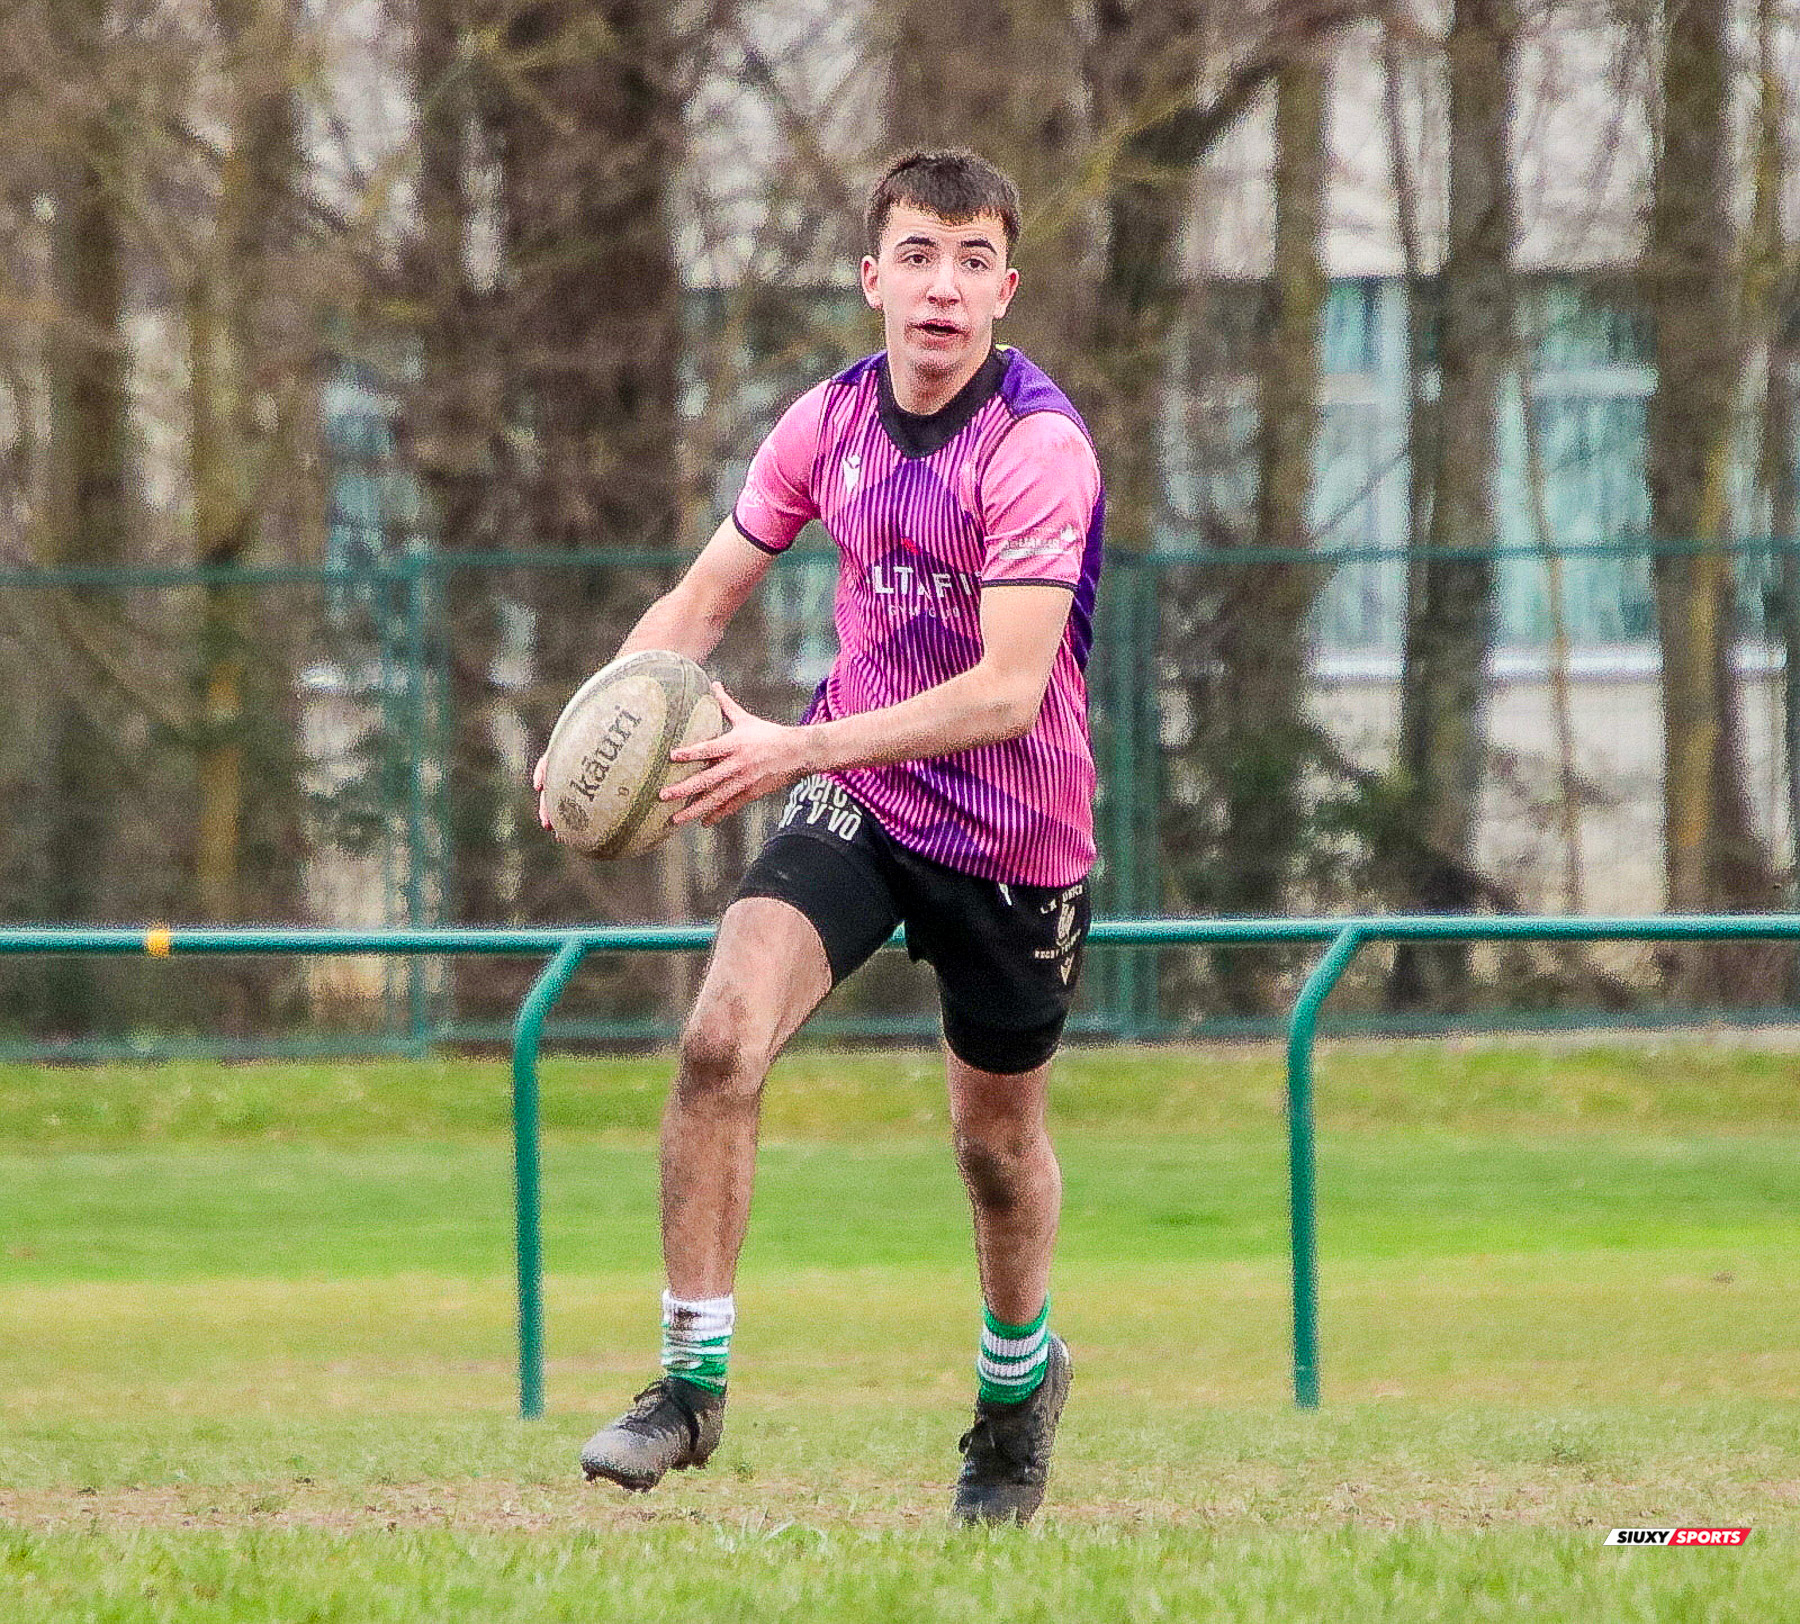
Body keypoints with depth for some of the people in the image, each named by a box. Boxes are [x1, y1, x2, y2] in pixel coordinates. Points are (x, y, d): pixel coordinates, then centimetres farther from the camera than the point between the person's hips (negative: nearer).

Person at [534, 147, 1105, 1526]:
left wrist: (799, 748, -36)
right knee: (720, 1036, -20)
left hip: (1015, 829, -3)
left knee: (997, 1132, 13)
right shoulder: (829, 421, -3)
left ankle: (1021, 1374, 43)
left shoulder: (1040, 447, -22)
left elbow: (1007, 688, -29)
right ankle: (694, 1377, -12)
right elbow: (705, 598, 7)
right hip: (856, 794, 3)